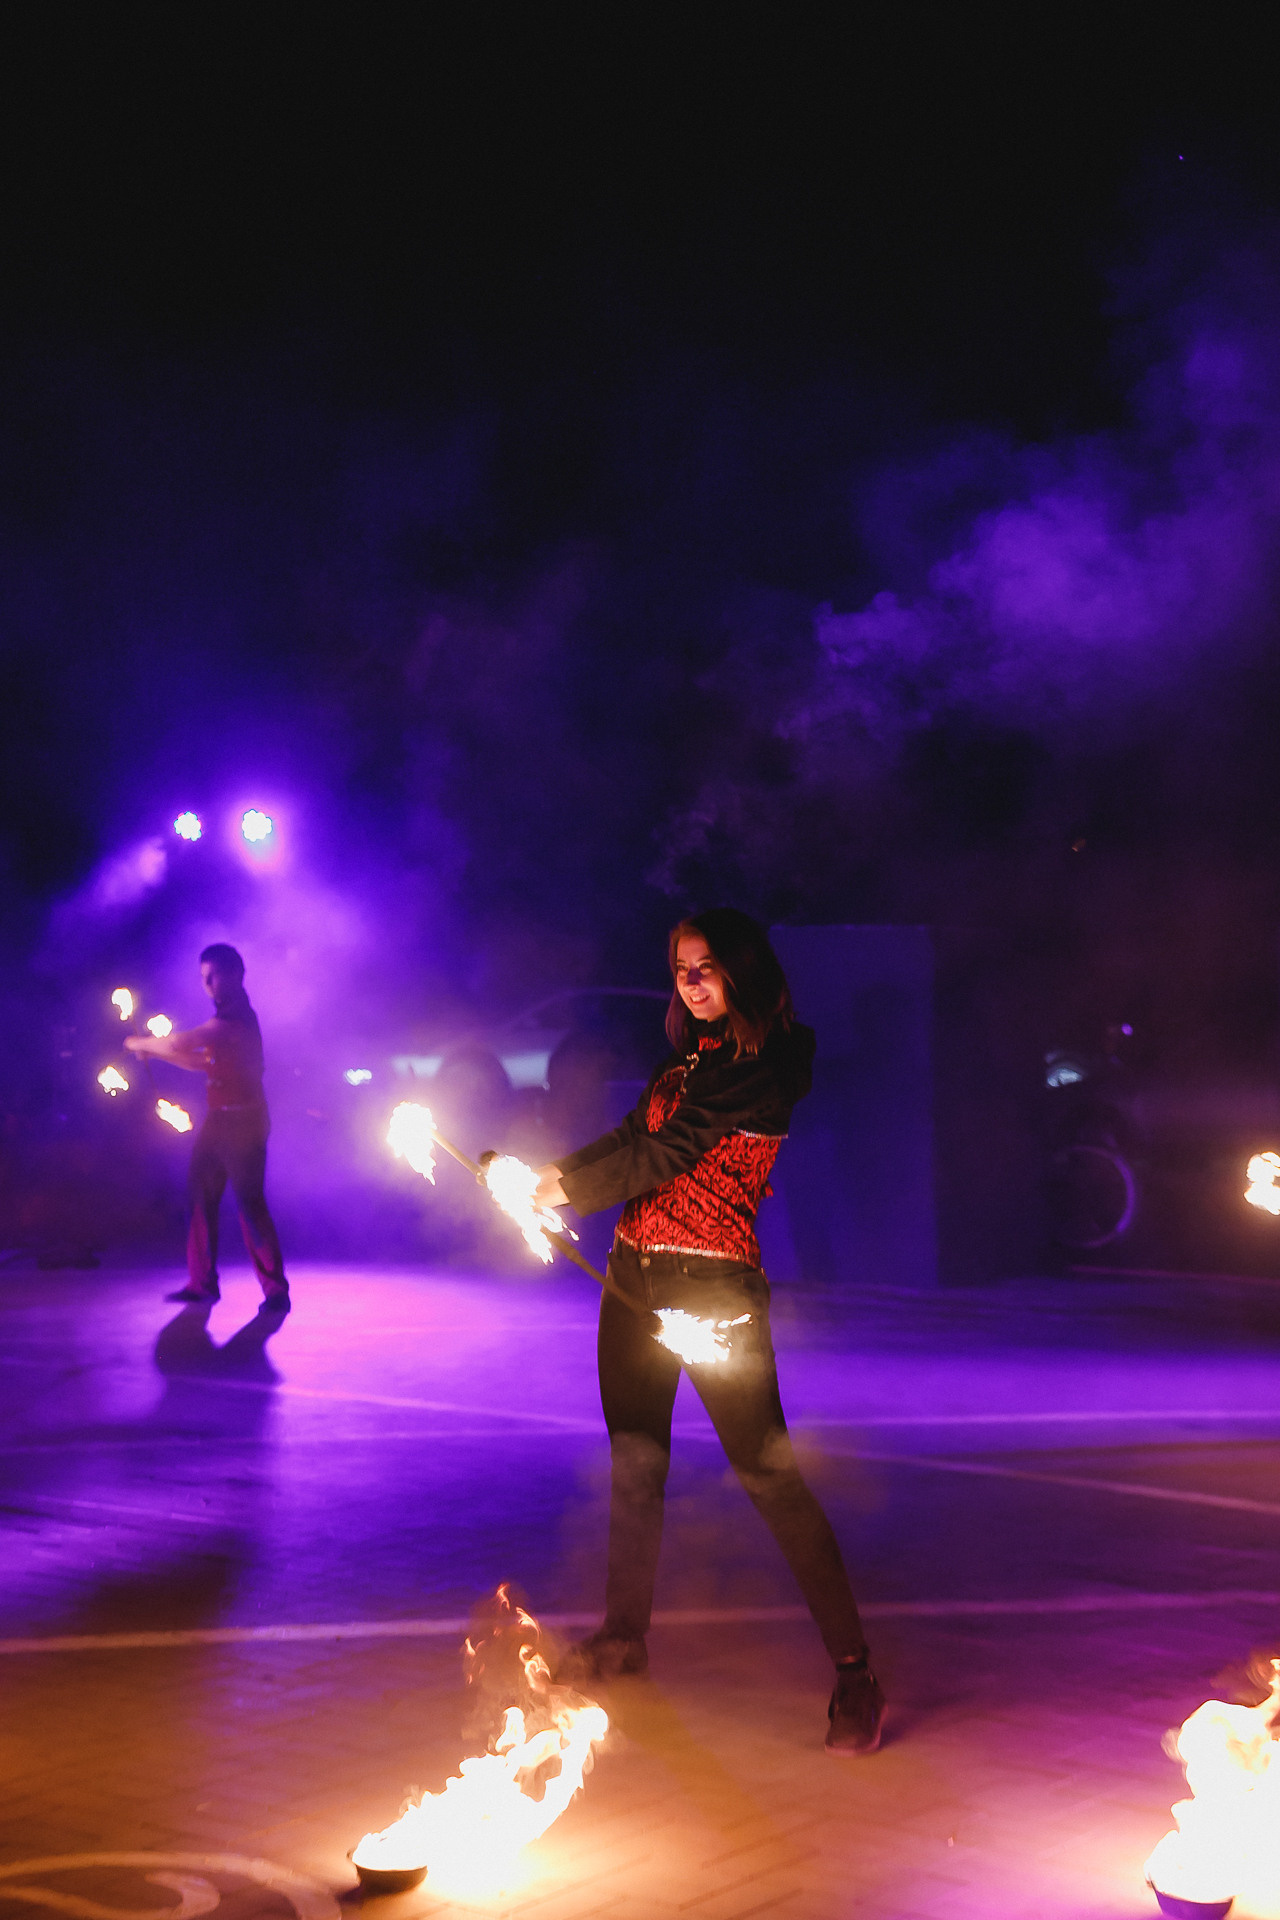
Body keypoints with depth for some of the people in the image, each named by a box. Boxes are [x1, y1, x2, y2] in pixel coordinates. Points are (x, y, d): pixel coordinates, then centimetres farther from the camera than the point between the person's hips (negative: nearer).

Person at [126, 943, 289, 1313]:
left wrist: (142, 1043, -3)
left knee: (249, 1203, -11)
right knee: (201, 1199, 9)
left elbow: (182, 1043, -19)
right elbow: (202, 1062, 23)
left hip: (243, 1123, -10)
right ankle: (202, 1283, 16)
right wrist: (155, 1051, 14)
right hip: (217, 1122, 10)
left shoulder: (238, 1019, -15)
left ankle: (276, 1290, -8)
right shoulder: (226, 1019, 17)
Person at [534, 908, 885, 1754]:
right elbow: (633, 1138, 16)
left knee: (768, 1471, -10)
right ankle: (625, 1635, 31)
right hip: (635, 1273, 8)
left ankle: (855, 1672, -6)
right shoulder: (691, 1053, 14)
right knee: (635, 1461, 16)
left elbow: (668, 1151, -14)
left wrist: (567, 1187, -7)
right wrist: (551, 1174, 1)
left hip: (713, 1285, -8)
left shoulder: (768, 1062, -11)